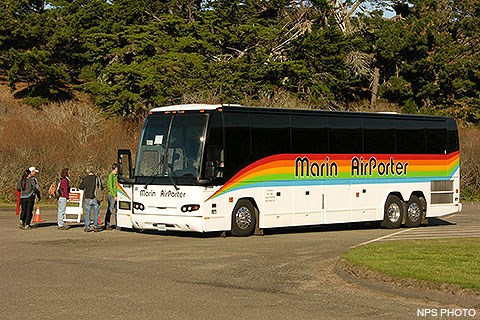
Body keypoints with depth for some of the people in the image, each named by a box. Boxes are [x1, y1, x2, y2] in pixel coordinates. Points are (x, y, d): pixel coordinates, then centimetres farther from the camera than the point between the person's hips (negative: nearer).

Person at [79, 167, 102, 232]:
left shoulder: (86, 179, -8)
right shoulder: (97, 178, -1)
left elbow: (80, 187, -1)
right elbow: (101, 187, 9)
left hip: (88, 198, -2)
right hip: (96, 199, 2)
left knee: (87, 213, 5)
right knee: (96, 213, 9)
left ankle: (87, 227, 4)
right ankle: (96, 227, 7)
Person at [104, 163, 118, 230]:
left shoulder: (116, 175, 15)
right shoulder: (111, 175, -10)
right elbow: (110, 187, -15)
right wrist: (114, 196, -18)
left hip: (115, 195, 8)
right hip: (111, 195, -8)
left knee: (116, 210, 11)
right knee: (110, 211, -5)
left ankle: (117, 225, 17)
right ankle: (107, 225, -1)